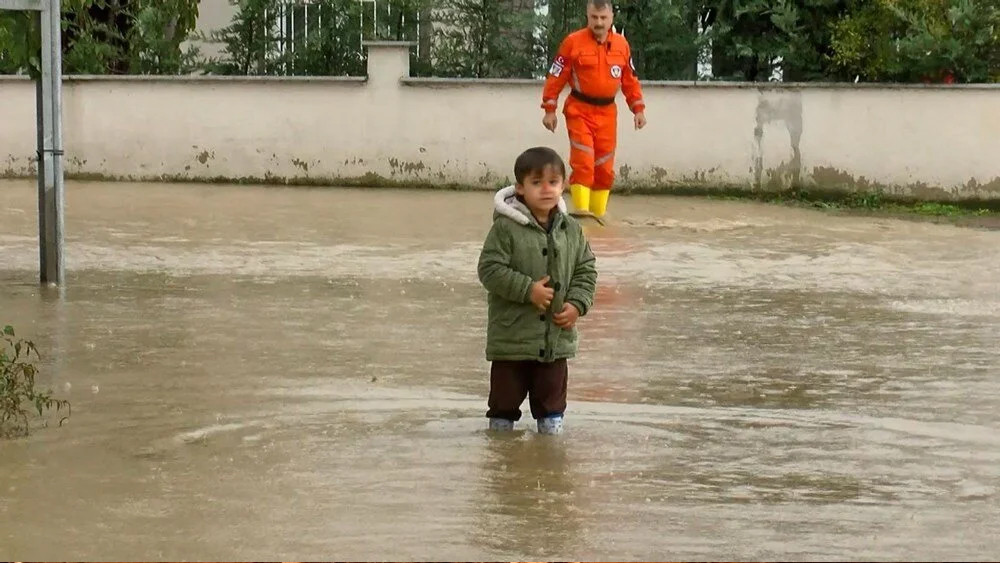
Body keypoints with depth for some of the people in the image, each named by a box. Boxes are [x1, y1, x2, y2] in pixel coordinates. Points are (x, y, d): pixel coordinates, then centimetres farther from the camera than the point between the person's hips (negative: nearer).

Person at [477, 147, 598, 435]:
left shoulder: (571, 229, 2)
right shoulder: (505, 228, -13)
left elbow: (586, 270, 8)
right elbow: (490, 269, -16)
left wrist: (577, 304, -6)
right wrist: (528, 290, -23)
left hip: (557, 333, 3)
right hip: (512, 333, -3)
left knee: (552, 389, 14)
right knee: (507, 390, 9)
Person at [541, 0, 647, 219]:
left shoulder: (621, 44, 4)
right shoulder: (573, 42, -8)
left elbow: (630, 79, 12)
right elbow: (556, 77, -5)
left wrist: (638, 109, 8)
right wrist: (550, 110, -6)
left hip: (607, 112, 4)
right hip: (580, 110, -4)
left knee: (605, 168, 7)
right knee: (583, 163, -13)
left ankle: (599, 214, 16)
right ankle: (582, 212, -12)